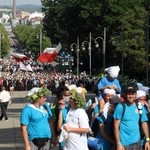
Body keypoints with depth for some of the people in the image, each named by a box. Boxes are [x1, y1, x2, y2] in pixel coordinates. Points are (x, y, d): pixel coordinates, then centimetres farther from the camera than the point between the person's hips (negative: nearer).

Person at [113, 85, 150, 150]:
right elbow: (116, 126, -8)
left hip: (137, 143, 4)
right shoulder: (120, 107, -7)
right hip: (124, 144, -4)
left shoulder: (140, 108, 5)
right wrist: (118, 144, -14)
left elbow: (144, 124, 11)